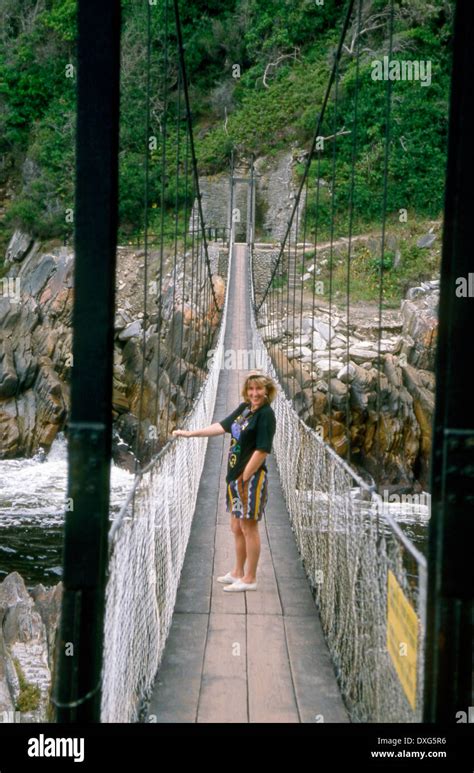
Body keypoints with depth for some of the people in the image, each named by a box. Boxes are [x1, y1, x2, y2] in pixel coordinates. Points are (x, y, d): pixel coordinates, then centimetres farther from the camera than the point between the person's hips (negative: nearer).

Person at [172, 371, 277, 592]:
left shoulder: (266, 414, -15)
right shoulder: (244, 408, 8)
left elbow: (262, 450, -19)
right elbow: (222, 426, 17)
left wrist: (245, 478, -17)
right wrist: (190, 433, 16)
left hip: (252, 478, -8)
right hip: (235, 476, 8)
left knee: (249, 528, 2)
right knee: (237, 528, 18)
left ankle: (250, 579, 14)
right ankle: (238, 572, 32)